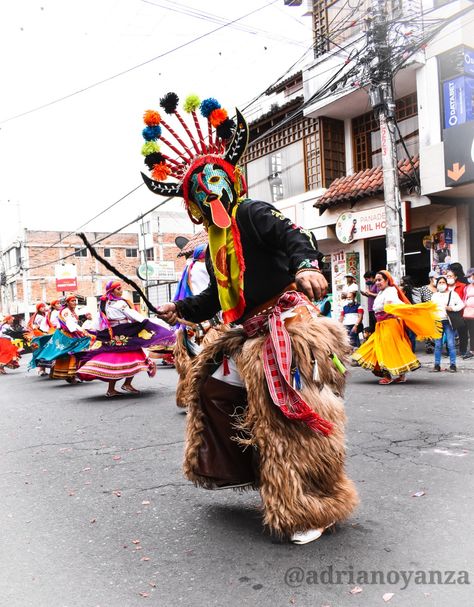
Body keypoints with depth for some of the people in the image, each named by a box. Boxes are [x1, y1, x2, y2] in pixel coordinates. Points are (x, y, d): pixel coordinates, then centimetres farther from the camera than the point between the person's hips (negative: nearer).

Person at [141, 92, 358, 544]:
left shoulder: (252, 213, -5)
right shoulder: (215, 242, 18)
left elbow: (293, 236, -23)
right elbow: (217, 297, 25)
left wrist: (306, 265, -42)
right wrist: (183, 310, 27)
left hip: (286, 324, -9)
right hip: (250, 335, 9)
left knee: (287, 414, -10)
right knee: (214, 387, 16)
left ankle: (311, 510, 6)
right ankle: (244, 469, 31)